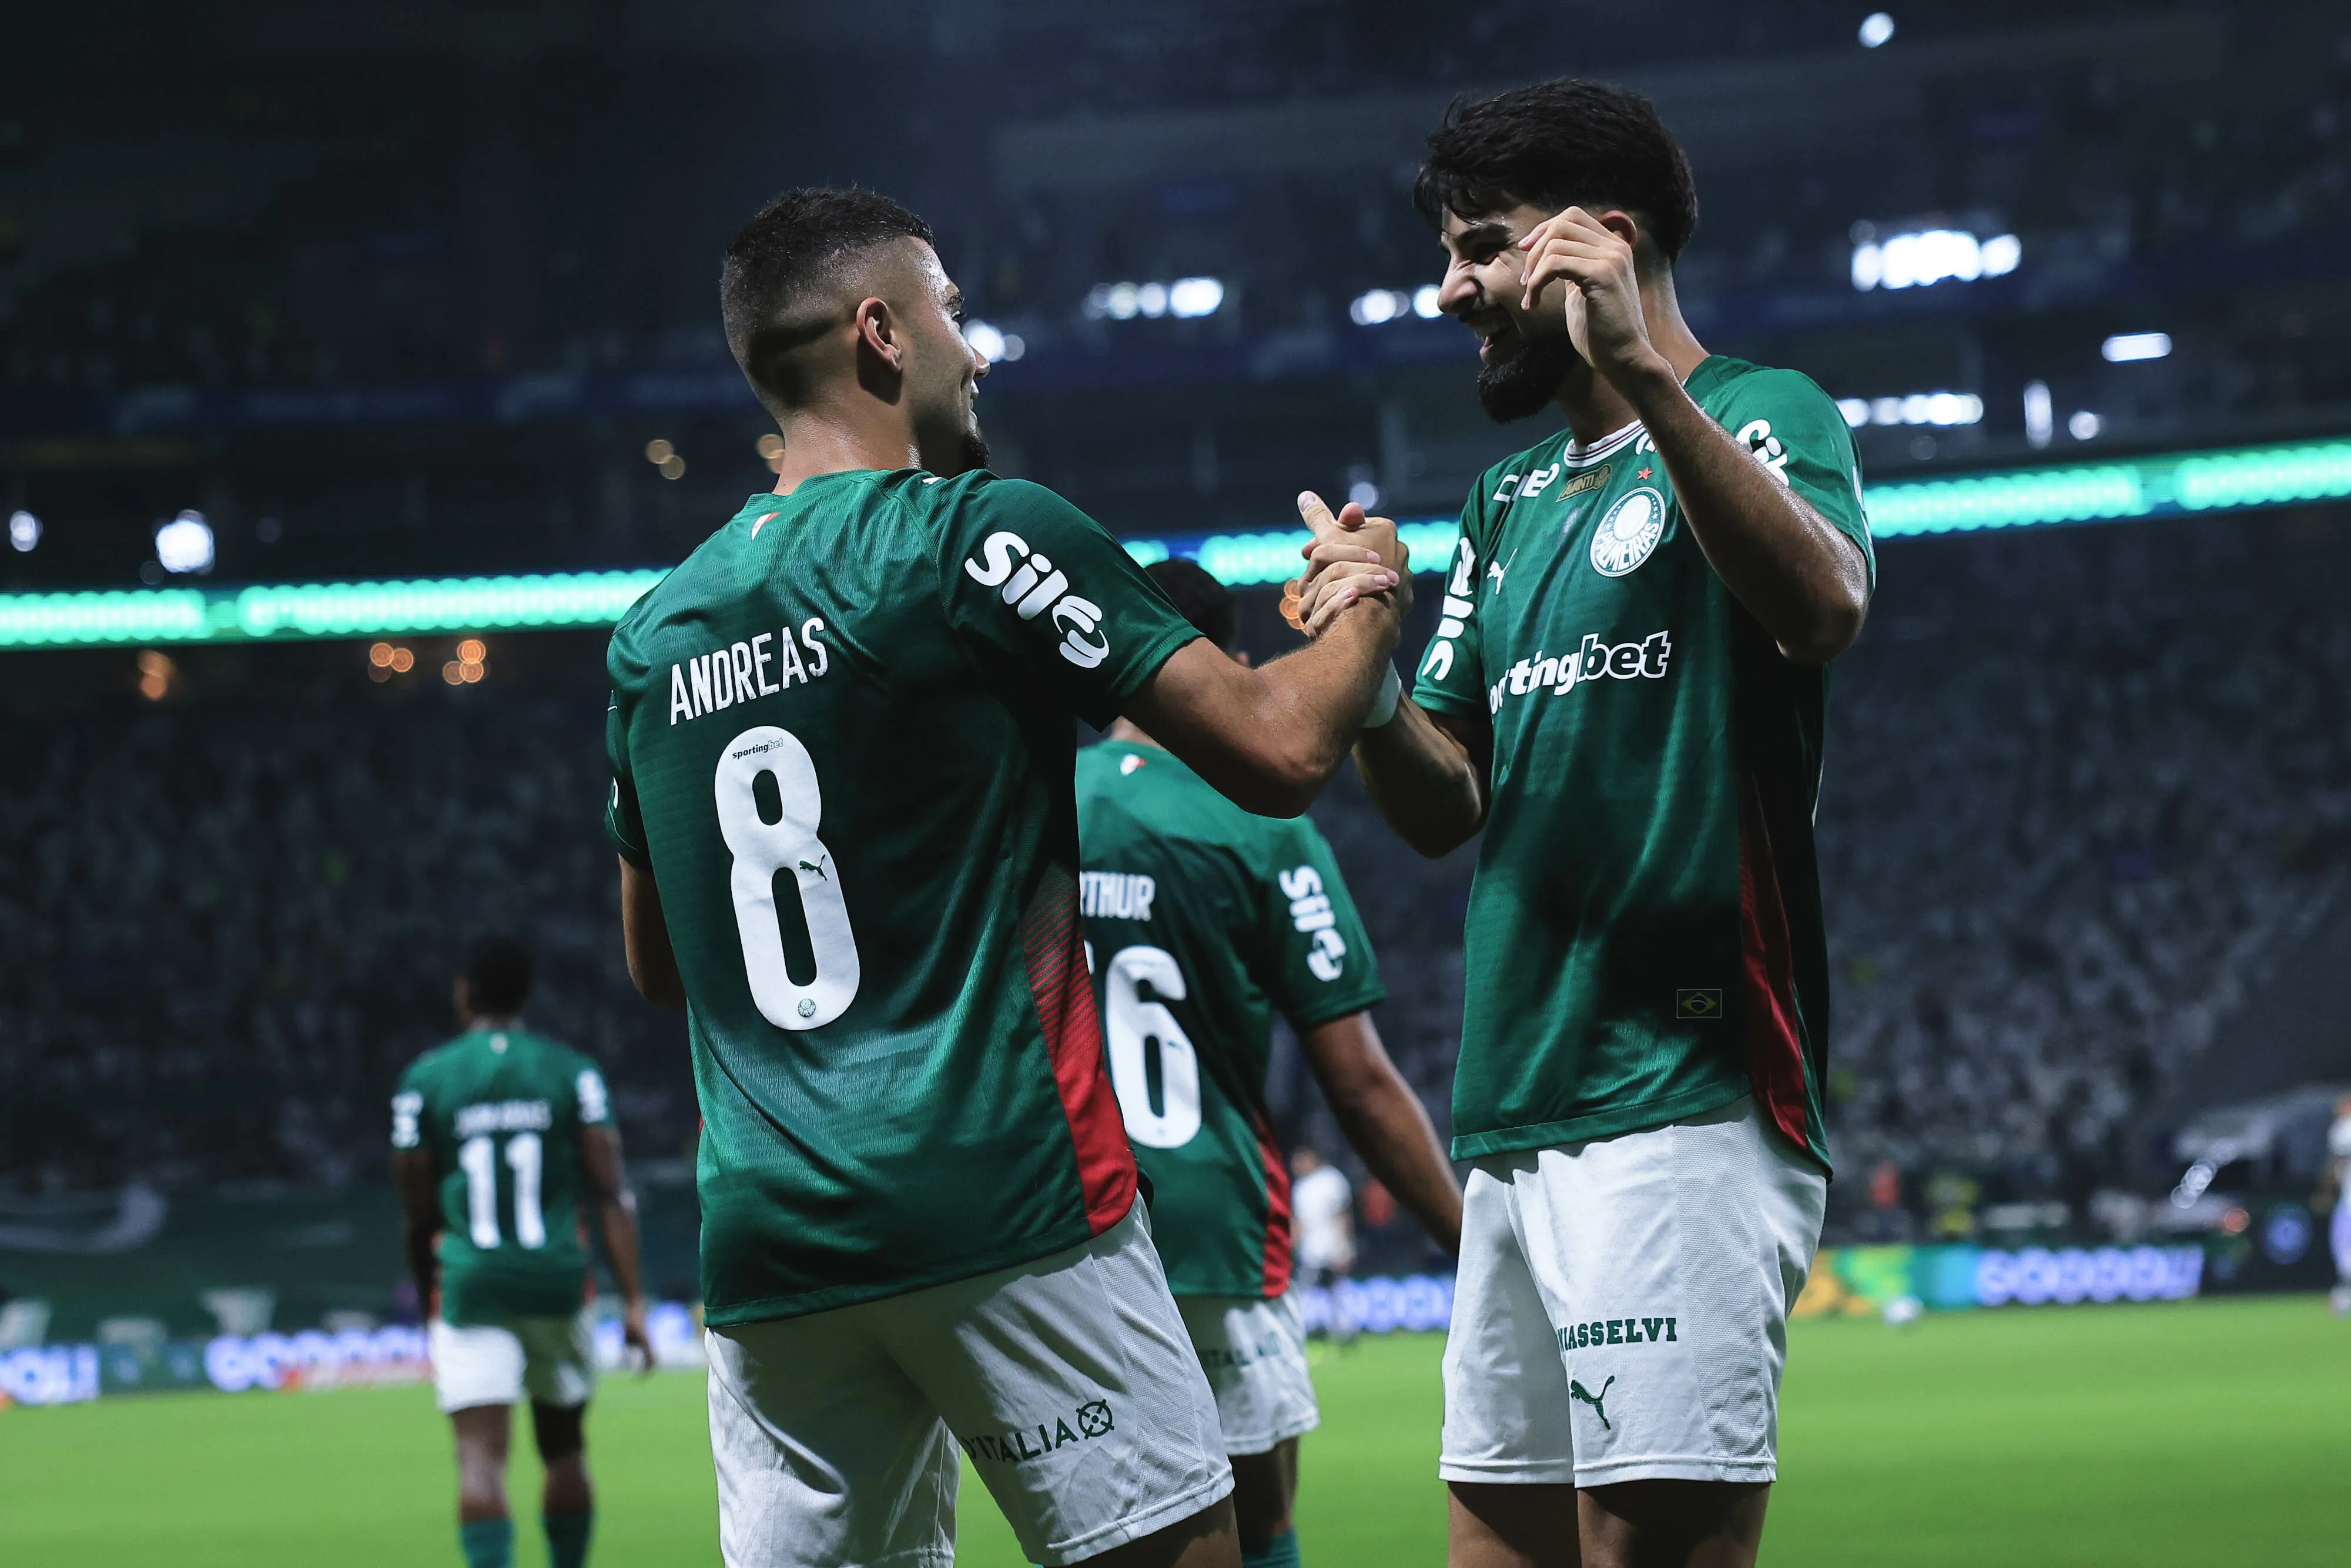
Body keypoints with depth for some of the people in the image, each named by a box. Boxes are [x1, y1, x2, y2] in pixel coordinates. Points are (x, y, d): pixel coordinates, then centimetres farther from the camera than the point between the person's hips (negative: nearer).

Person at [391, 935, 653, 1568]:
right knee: (564, 1451, 18)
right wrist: (634, 1302, -4)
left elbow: (419, 1213, 6)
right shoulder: (571, 1072, 3)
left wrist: (430, 1310, 20)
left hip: (469, 1285, -2)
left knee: (481, 1456, -10)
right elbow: (612, 1193, -4)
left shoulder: (425, 1080, 1)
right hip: (557, 1279, 2)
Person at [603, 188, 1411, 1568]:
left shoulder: (655, 633, 13)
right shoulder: (982, 537, -5)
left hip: (765, 1246, 6)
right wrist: (1371, 598, 12)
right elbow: (1278, 752, -6)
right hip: (1001, 1202, -6)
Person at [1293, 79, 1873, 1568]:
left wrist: (1643, 377, -30)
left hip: (1682, 1107, -8)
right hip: (1514, 1123, 8)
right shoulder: (1512, 500, 23)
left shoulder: (1758, 415, 0)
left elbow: (1824, 607, -23)